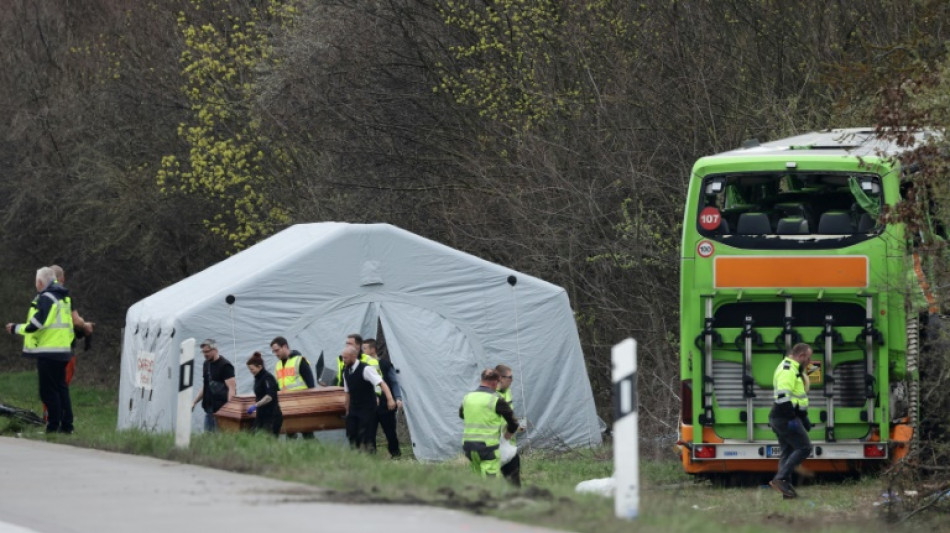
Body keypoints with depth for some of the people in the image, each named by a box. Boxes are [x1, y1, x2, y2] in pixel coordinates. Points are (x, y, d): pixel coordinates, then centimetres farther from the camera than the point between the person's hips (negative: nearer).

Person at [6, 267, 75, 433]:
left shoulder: (45, 299, -13)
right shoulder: (63, 298, 16)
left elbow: (36, 324, -19)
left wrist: (16, 329, -5)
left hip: (48, 351, -9)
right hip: (63, 351, 9)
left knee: (48, 390, -6)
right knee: (61, 387, 13)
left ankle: (54, 425, -8)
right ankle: (66, 425, 14)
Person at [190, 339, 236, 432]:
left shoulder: (225, 366, -10)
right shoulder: (206, 364, 15)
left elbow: (231, 388, -16)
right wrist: (194, 402, 19)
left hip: (221, 409, -8)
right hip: (209, 409, 8)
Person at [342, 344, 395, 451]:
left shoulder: (365, 369, -14)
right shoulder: (346, 372, 8)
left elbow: (382, 383, -21)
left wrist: (390, 399, -33)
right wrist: (347, 411, 17)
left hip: (367, 409, -7)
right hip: (353, 409, 7)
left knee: (366, 439, -9)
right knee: (352, 437, 5)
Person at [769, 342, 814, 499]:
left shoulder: (794, 369, 19)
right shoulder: (788, 370, -16)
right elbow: (783, 397, -25)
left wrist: (804, 418, 27)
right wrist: (792, 419, -26)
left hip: (782, 419, 11)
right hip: (786, 419, -11)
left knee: (788, 452, 12)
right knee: (804, 447, -11)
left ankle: (785, 487, 11)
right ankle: (780, 478, -16)